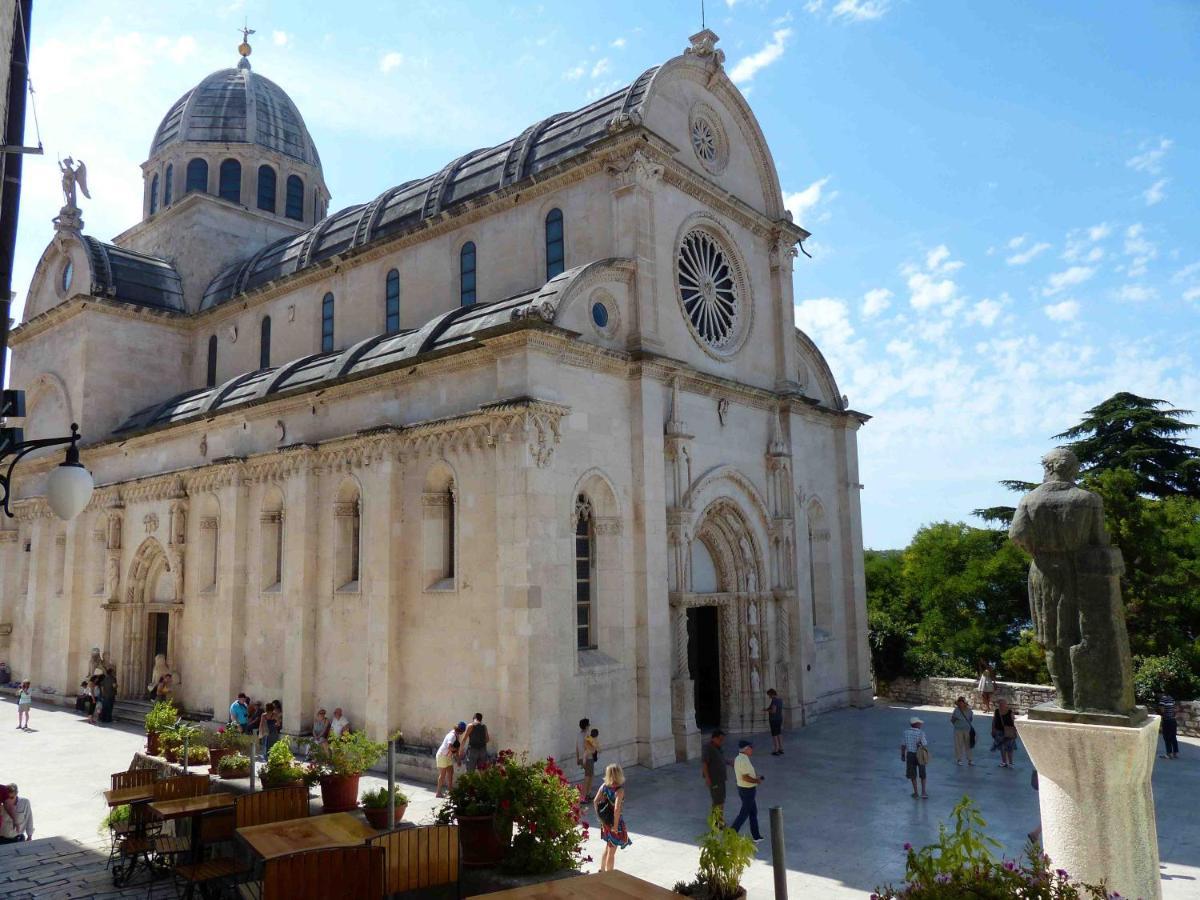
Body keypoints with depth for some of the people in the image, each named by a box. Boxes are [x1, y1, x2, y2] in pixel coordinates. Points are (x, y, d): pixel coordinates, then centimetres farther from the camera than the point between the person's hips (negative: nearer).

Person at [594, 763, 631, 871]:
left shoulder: (604, 786, -6)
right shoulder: (619, 790, -24)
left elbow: (596, 801, -5)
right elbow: (617, 809, -31)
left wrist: (600, 816, 5)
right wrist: (615, 825, -21)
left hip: (605, 822, 6)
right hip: (615, 822, -6)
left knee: (608, 847, 27)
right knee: (611, 851, 9)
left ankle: (602, 871, 40)